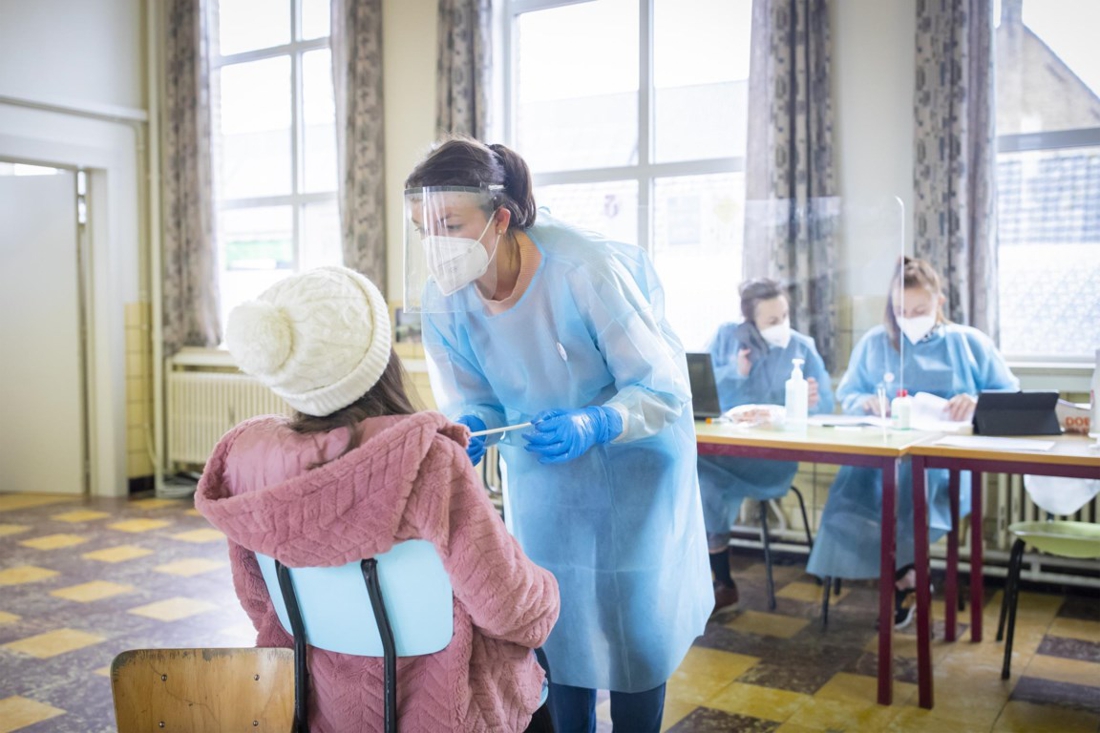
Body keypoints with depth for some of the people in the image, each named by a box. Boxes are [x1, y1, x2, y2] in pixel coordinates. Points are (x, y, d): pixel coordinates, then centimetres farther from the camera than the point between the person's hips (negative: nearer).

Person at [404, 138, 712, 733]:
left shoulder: (586, 271, -33)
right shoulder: (442, 299, -19)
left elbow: (664, 392, -26)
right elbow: (469, 399, -6)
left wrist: (593, 426, -44)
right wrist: (466, 432, -30)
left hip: (631, 459, -3)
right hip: (540, 471, 4)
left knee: (631, 621, 4)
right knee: (553, 619, 9)